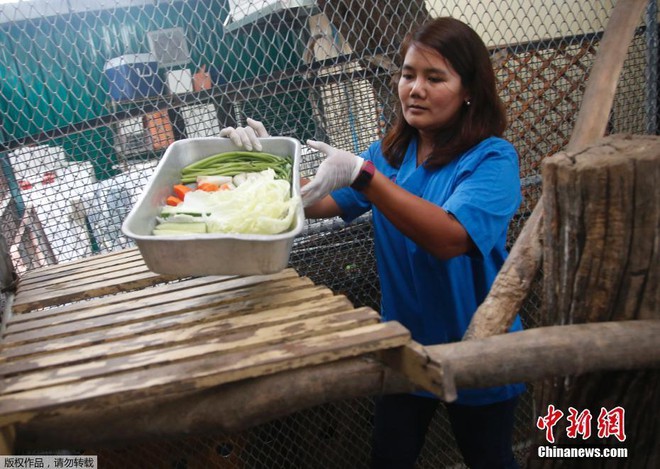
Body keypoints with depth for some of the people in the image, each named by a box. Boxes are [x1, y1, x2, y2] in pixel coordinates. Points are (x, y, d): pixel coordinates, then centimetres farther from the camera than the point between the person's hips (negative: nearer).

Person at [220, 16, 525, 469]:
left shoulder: (492, 158, -18)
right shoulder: (390, 153, 1)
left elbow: (449, 238, -35)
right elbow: (319, 202, -6)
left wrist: (361, 174, -42)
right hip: (405, 344, 4)